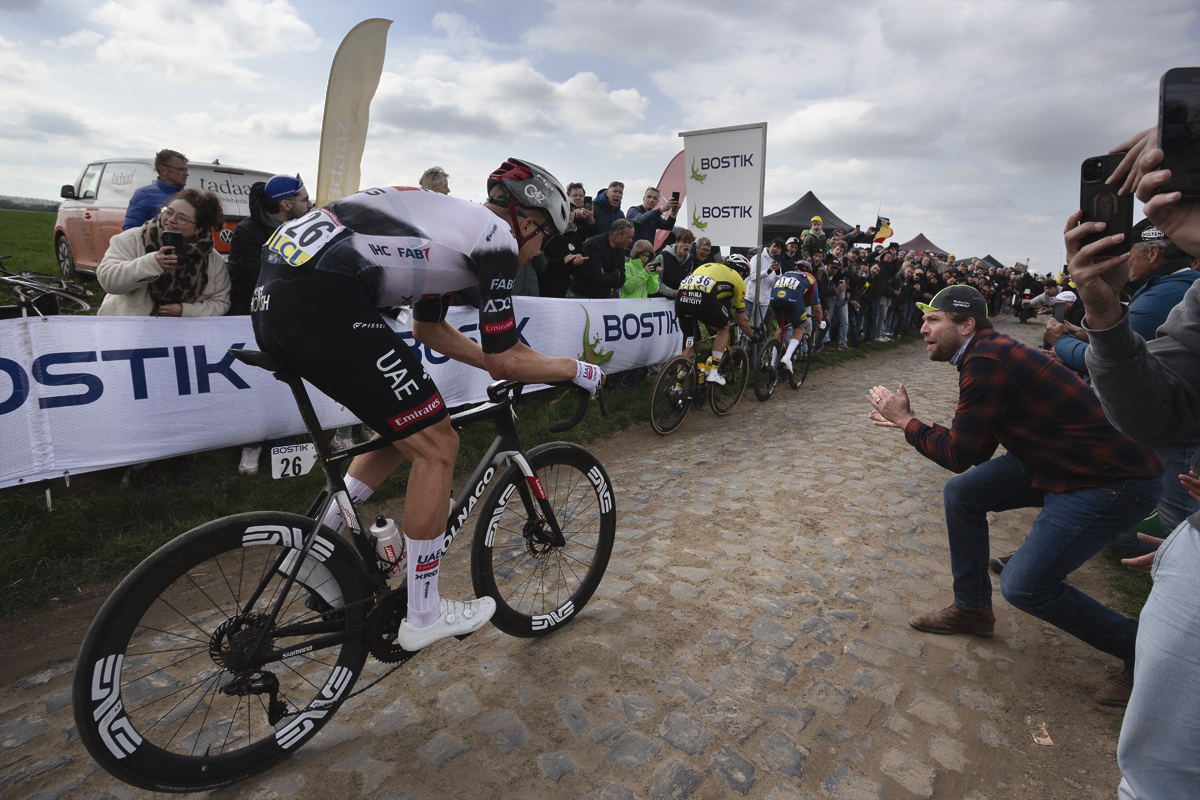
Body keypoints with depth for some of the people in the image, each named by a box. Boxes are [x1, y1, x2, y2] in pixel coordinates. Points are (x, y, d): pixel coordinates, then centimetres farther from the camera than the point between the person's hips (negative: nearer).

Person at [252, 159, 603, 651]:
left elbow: (429, 329, 35)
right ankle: (423, 616, 11)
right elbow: (504, 359, -1)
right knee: (435, 444, -1)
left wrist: (502, 363, 37)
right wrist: (576, 370, 14)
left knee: (407, 430, 20)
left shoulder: (456, 219, 27)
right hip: (323, 301, -10)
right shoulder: (498, 237, 0)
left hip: (274, 296, 10)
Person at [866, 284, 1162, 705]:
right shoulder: (992, 352, 8)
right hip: (1058, 461, 10)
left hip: (1112, 482, -10)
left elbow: (960, 455, -19)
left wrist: (907, 422, -7)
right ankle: (972, 609, 24)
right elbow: (977, 448, 10)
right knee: (961, 494, 8)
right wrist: (909, 421, 7)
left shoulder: (987, 361, -23)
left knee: (1024, 585, -10)